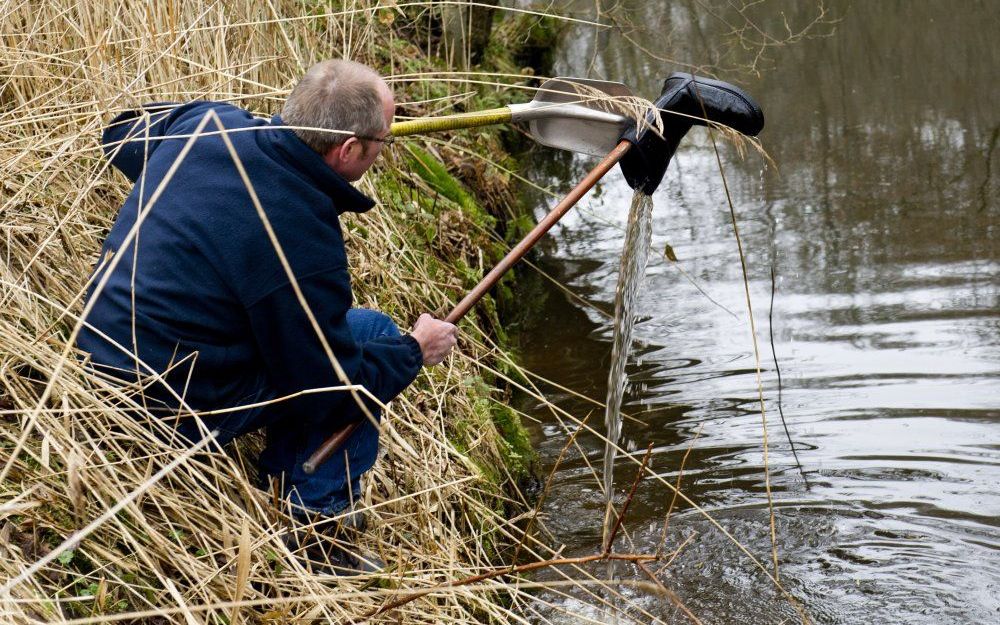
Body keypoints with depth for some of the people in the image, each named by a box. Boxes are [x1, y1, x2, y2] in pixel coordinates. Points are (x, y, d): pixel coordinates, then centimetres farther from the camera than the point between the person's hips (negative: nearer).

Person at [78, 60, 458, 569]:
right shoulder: (304, 243, -28)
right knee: (372, 331, 0)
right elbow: (330, 389, -16)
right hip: (174, 411, -8)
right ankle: (316, 519, 7)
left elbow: (121, 135, 17)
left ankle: (280, 476, 33)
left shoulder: (206, 122, -8)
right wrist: (415, 352, 1)